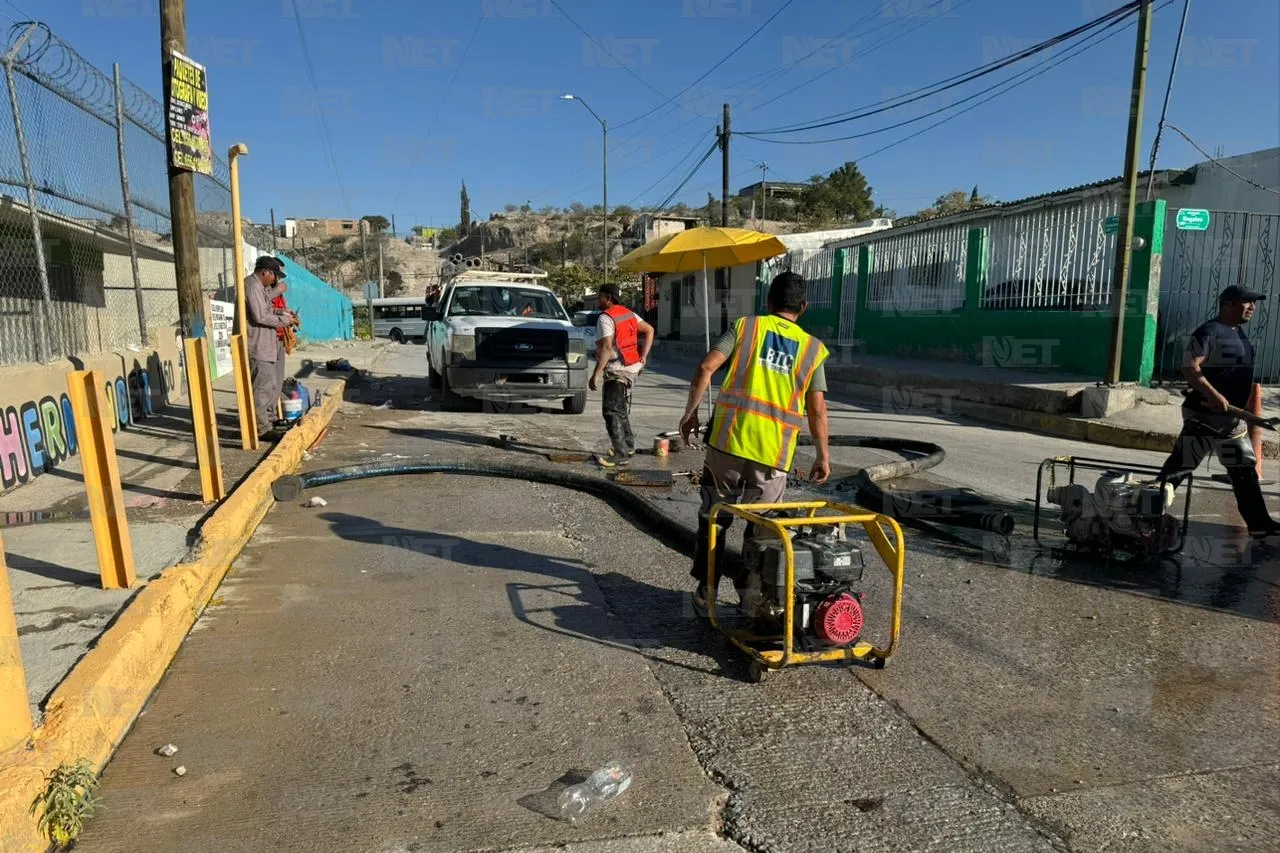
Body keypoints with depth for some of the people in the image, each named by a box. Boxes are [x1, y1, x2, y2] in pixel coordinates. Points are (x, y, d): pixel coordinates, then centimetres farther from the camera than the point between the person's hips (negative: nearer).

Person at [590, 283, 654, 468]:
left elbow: (606, 348, -23)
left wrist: (596, 375, -25)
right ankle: (628, 445, 29)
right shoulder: (628, 313, 13)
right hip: (631, 368, 9)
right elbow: (649, 330, 13)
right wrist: (643, 356, 8)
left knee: (611, 411, -9)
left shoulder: (605, 318, -14)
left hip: (616, 370, -9)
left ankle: (620, 454, -12)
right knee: (621, 409, 21)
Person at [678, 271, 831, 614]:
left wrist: (691, 412, 5)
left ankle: (706, 591, 21)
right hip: (773, 453, 0)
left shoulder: (745, 327, 7)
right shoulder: (813, 349, 9)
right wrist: (823, 456, 15)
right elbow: (817, 411, 5)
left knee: (715, 517, 16)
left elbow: (705, 369, -5)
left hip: (727, 439, 0)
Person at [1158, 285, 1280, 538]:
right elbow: (1190, 368, -25)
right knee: (1180, 466, -8)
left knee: (1245, 468, 16)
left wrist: (1246, 410, 23)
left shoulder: (1239, 333, 15)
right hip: (1204, 415, -10)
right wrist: (1213, 395, -34)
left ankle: (1259, 522, 25)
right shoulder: (1209, 332, -15)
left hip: (1232, 417, 10)